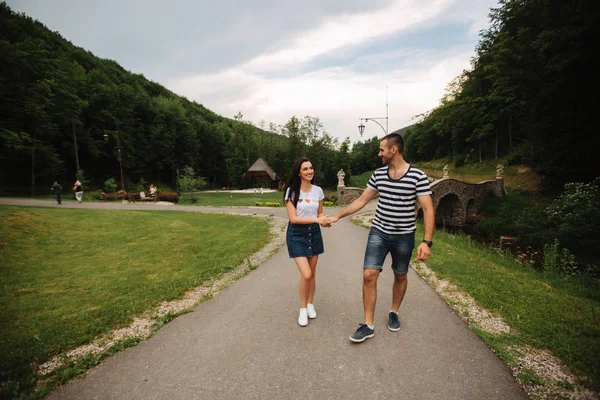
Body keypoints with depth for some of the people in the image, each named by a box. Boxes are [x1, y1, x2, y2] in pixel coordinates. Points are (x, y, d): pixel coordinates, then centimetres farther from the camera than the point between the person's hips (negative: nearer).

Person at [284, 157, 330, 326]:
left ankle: (310, 305, 34)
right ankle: (303, 309, 14)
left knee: (312, 274, 12)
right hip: (296, 234, -4)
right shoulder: (292, 191, -12)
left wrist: (324, 220, -13)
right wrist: (315, 219, -26)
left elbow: (320, 213, 10)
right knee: (306, 275, -10)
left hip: (314, 233, 4)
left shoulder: (318, 190, 0)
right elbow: (293, 218, -16)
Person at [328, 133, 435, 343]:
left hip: (404, 236, -2)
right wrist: (337, 216, 6)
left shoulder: (417, 176, -11)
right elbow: (361, 200, 8)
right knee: (369, 275, -6)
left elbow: (428, 209, -12)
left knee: (400, 276, 15)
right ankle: (368, 325, 7)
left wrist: (427, 241, -20)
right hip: (378, 232, 3)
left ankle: (394, 313, 40)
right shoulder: (378, 174, 1)